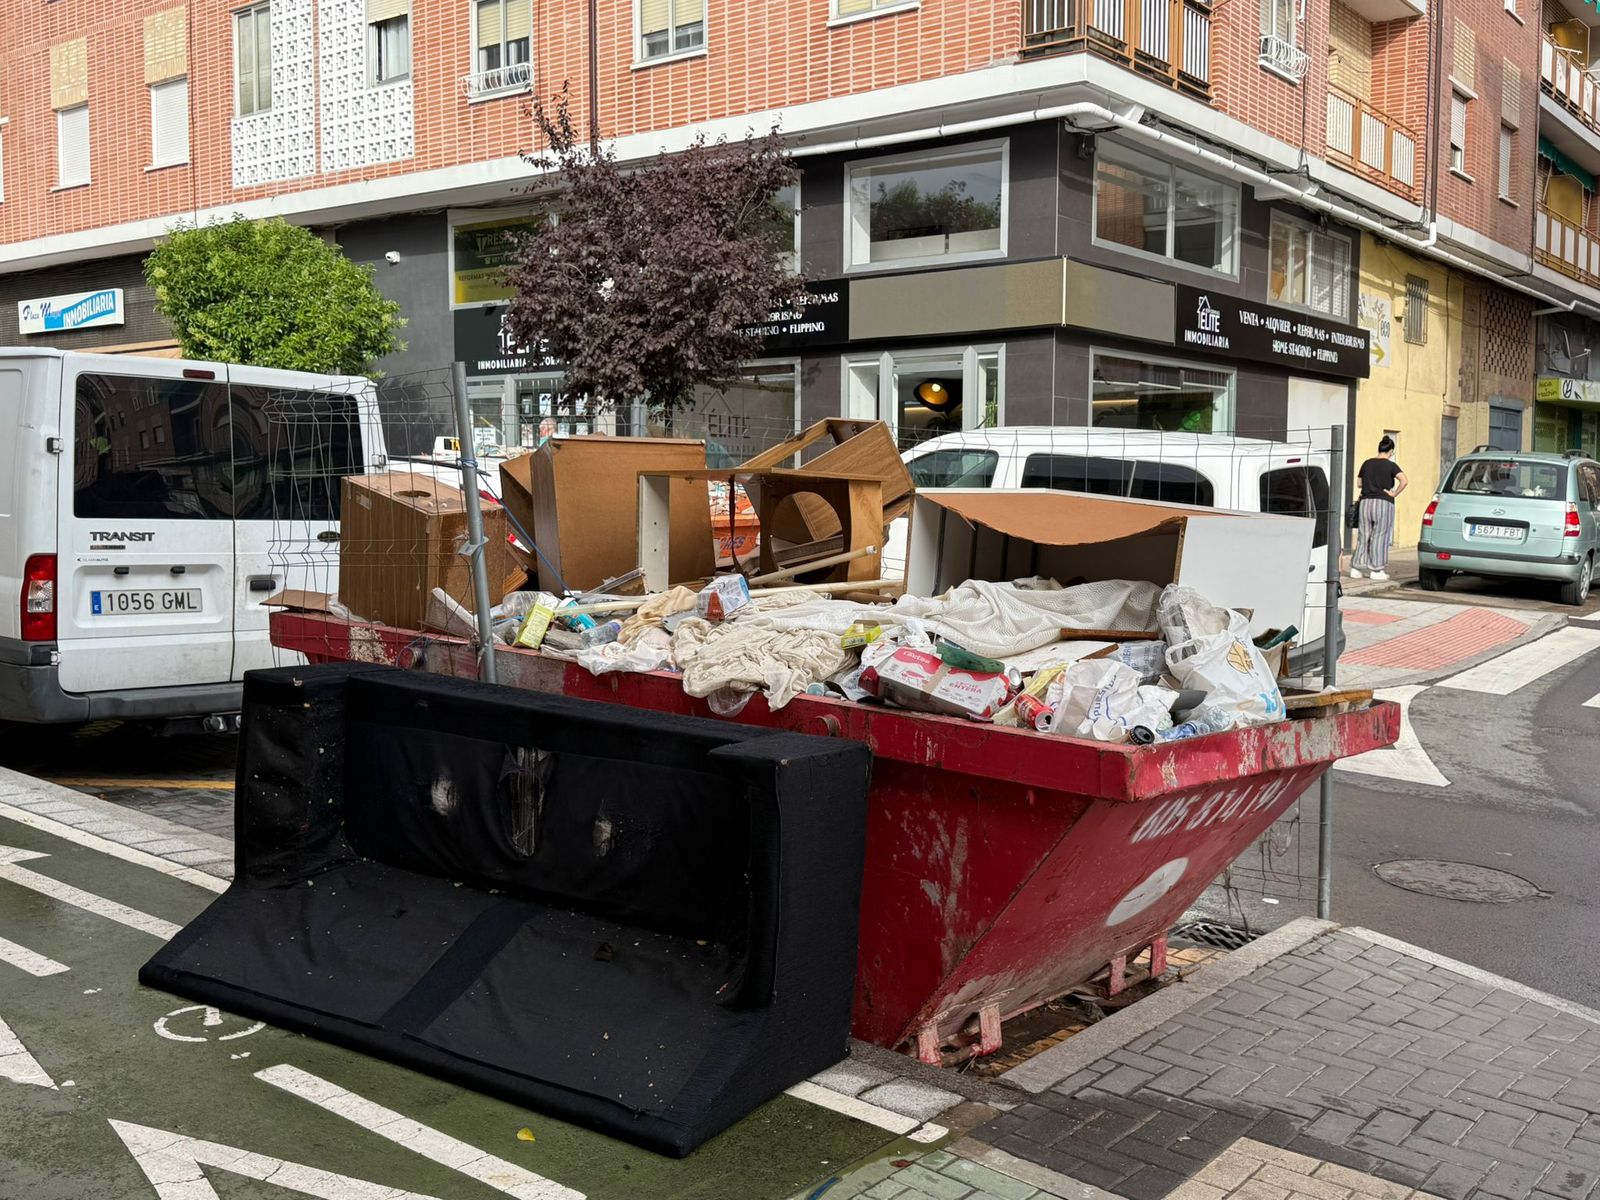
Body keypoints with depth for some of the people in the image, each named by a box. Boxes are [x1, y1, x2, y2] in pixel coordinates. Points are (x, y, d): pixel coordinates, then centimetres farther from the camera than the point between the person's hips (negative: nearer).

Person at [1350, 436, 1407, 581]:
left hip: (1366, 502, 4)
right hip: (1383, 503, -4)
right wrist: (1394, 493, -10)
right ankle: (1376, 570, 5)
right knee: (1380, 536, 3)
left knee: (1364, 536, 11)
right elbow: (1404, 481, -19)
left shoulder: (1367, 463, 7)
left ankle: (1356, 568, 9)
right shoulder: (1391, 465, -6)